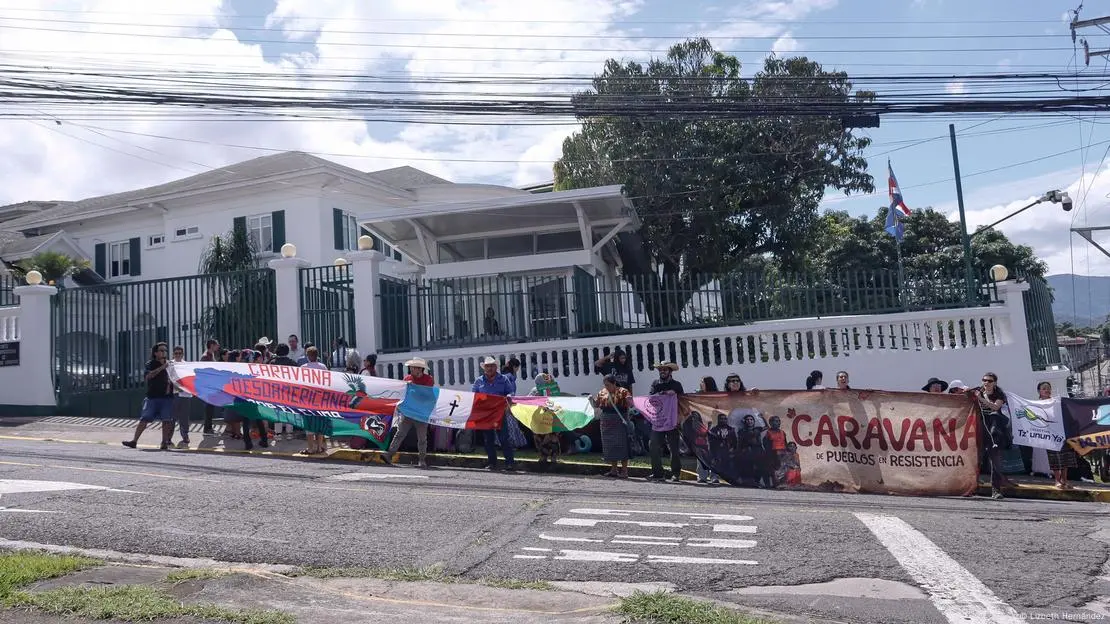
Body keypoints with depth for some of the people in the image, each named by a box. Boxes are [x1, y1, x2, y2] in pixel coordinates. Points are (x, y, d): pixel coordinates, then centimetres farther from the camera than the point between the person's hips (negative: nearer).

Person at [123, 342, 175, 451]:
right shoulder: (150, 364, 4)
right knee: (144, 419, -4)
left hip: (167, 397, 2)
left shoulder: (169, 364, 12)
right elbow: (148, 376, -13)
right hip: (152, 396, -2)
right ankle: (134, 441, 0)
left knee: (166, 420, -2)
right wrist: (162, 367, -20)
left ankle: (165, 443, 3)